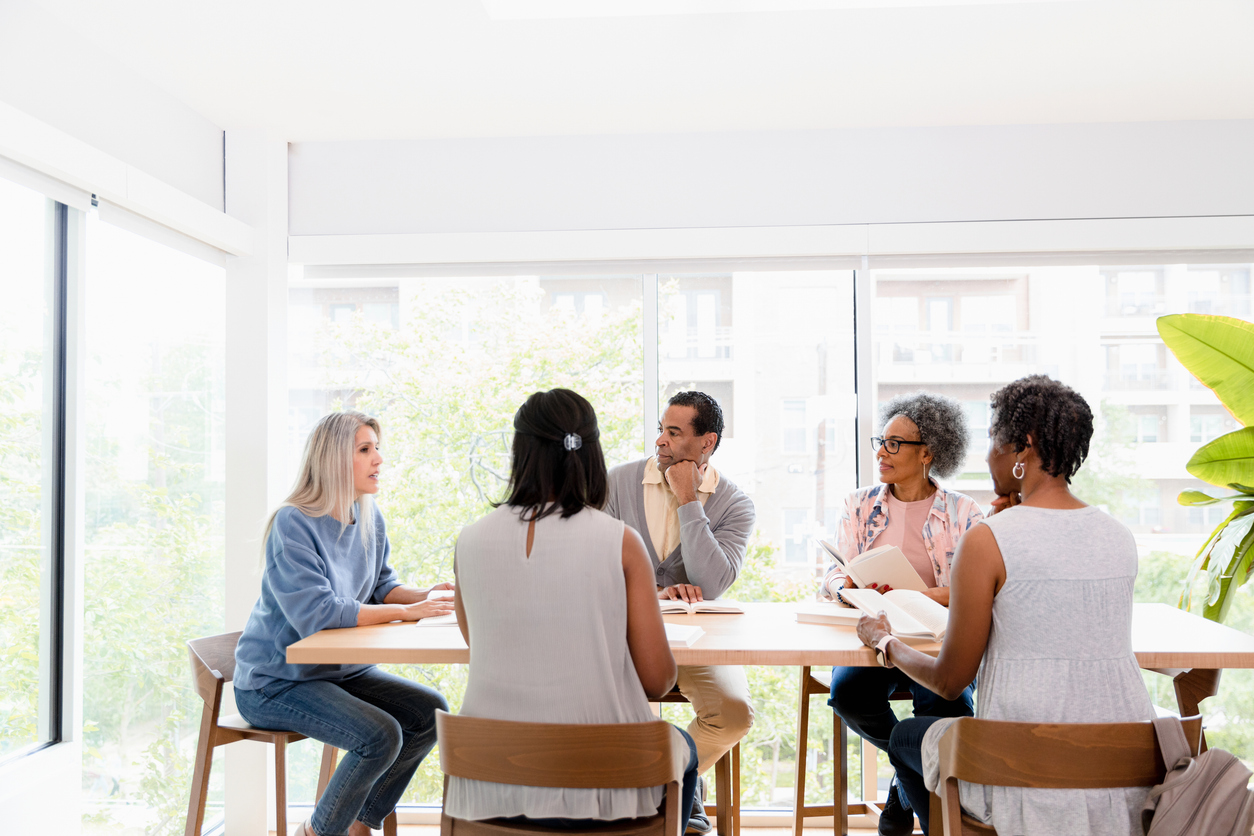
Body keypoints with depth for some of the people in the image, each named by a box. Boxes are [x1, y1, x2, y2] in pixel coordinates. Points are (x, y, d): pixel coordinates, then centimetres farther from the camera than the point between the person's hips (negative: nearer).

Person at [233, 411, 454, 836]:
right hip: (275, 683, -8)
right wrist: (406, 611, -28)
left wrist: (424, 596, -13)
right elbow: (316, 614, -28)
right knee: (380, 735, -25)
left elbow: (380, 586, 8)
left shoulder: (370, 519, 3)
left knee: (431, 711, -7)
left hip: (341, 670, 8)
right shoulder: (292, 524, -21)